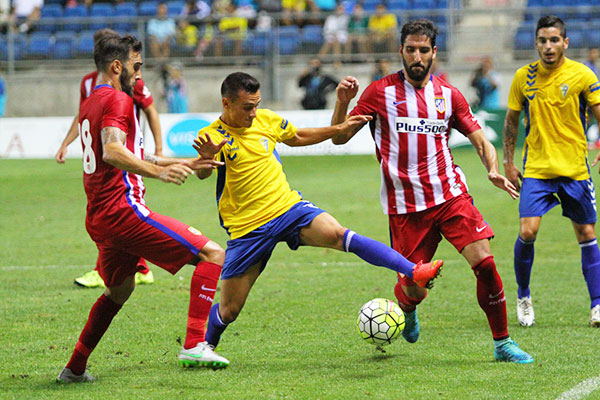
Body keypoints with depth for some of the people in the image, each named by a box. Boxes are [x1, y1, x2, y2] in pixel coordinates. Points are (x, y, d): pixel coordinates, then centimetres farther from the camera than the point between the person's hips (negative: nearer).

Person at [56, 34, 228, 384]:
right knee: (213, 255, -11)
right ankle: (195, 345, -23)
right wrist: (158, 171, -37)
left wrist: (186, 164, 32)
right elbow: (112, 152, -25)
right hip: (124, 208, -10)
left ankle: (75, 368, 32)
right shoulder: (118, 99, -8)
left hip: (99, 218, 10)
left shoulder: (90, 103, 22)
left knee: (120, 290, 31)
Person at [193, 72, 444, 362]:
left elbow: (297, 138, 26)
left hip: (289, 207, 2)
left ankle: (415, 272, -38)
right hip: (247, 229, -2)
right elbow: (202, 174, -28)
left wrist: (340, 128, 20)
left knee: (337, 234, -27)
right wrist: (206, 158, -50)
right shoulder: (211, 136, -9)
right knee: (228, 311, 1)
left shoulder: (266, 120, 6)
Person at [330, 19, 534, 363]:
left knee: (484, 262, -15)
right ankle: (406, 309, 38)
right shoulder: (380, 92, 0)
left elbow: (481, 141, 8)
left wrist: (493, 170, -12)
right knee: (414, 289, -2)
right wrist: (343, 102, -16)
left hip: (451, 195, 2)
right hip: (405, 205, -2)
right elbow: (339, 138, 3)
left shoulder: (448, 95, 8)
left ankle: (503, 343, -1)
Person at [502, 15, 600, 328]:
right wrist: (508, 163, 8)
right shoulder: (524, 77, 1)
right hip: (536, 168, 0)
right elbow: (511, 121, 11)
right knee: (527, 231, -12)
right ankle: (523, 297, 9)